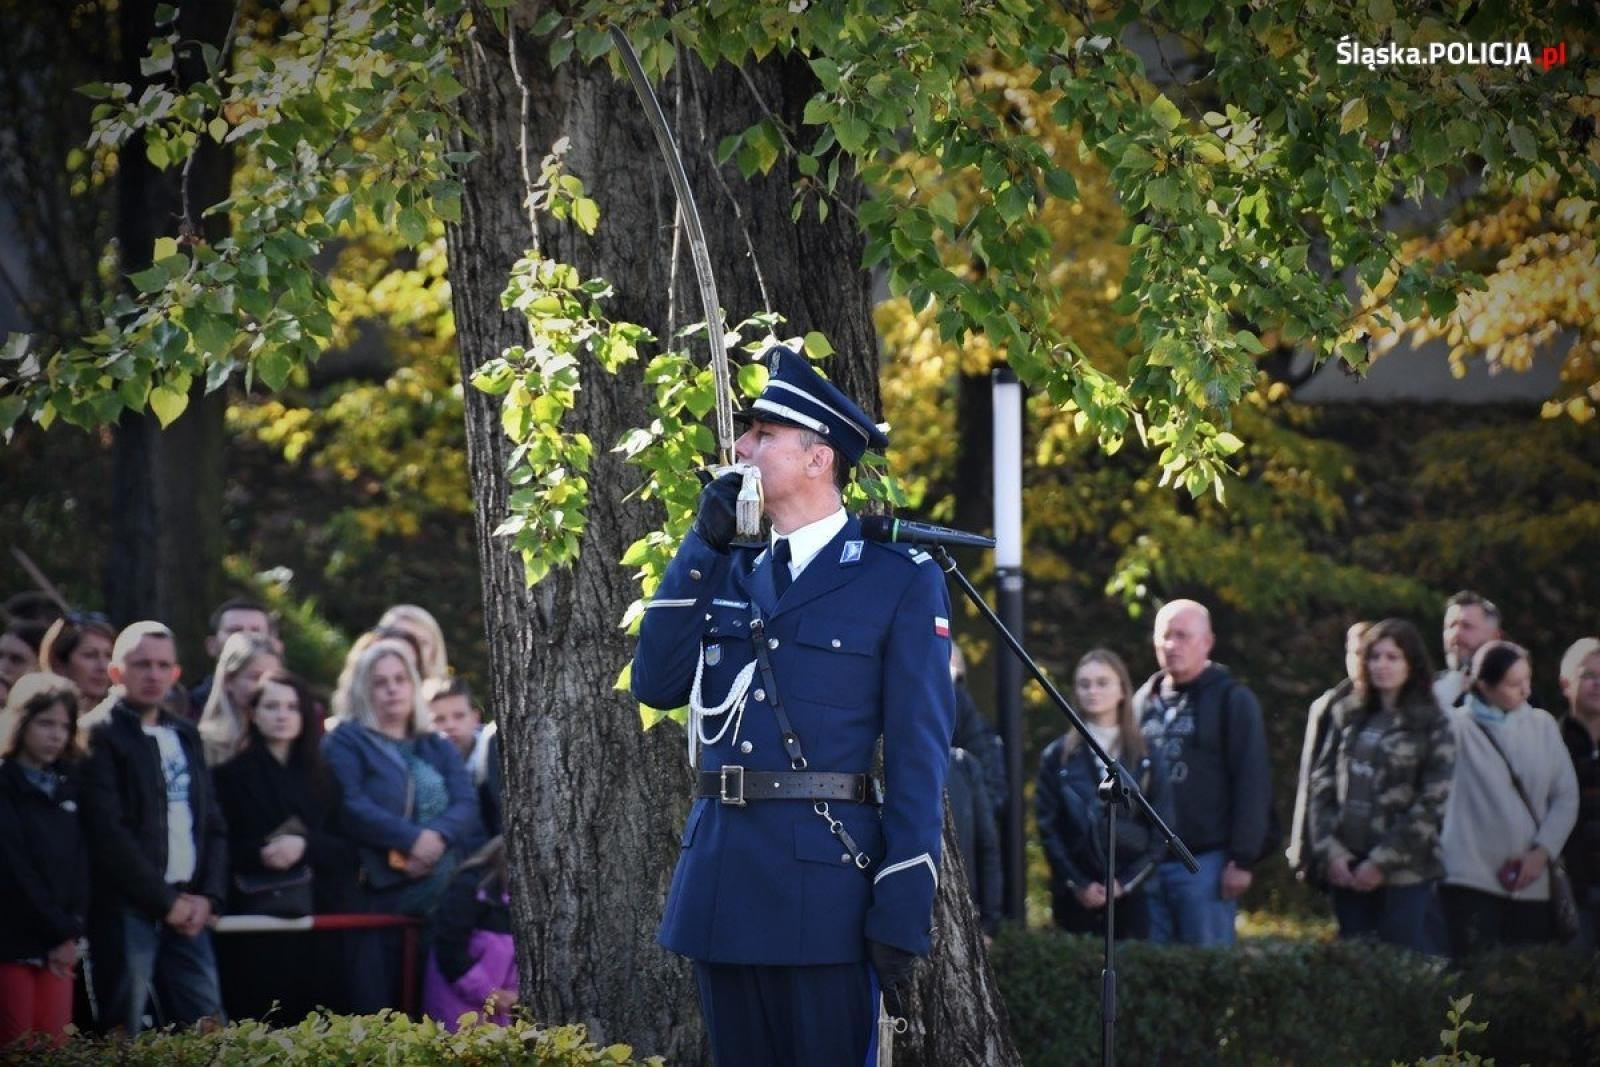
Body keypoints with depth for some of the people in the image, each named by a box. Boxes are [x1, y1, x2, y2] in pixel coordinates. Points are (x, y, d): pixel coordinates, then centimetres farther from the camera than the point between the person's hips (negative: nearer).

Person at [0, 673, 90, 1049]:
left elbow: (79, 863, 7)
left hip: (58, 944, 5)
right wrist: (59, 932, -11)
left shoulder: (68, 784, 13)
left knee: (54, 1048, 1)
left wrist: (73, 932, -6)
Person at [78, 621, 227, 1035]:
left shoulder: (185, 735, 18)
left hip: (189, 907, 6)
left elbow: (213, 823, 17)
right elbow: (108, 831, -13)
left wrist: (208, 896, 2)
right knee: (123, 1033, -6)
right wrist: (166, 901, -11)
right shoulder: (101, 737, -5)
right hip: (126, 908, -6)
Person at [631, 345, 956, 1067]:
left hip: (823, 878, -6)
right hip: (721, 877, 6)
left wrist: (903, 915, -12)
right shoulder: (729, 569, 15)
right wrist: (703, 547, 2)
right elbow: (656, 683, 6)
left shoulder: (902, 580, -3)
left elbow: (918, 756, -6)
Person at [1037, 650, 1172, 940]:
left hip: (1129, 892, 0)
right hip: (1074, 895, 0)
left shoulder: (1147, 758, 7)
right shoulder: (1057, 756, 6)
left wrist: (1125, 882, -5)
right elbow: (1047, 826, 2)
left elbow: (1161, 830, 5)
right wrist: (1078, 884, -6)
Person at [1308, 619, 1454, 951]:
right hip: (1346, 869, 4)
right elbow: (1321, 784, 8)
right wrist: (1330, 850, -5)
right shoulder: (1347, 716, 12)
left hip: (1404, 871, -4)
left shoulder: (1431, 724, -2)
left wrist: (1383, 861, -11)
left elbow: (1432, 803, -8)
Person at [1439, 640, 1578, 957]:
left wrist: (1542, 851, -3)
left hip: (1531, 881, 4)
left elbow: (1566, 796, 8)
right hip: (1473, 880, -4)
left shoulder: (1542, 725, 8)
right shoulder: (1459, 726, -2)